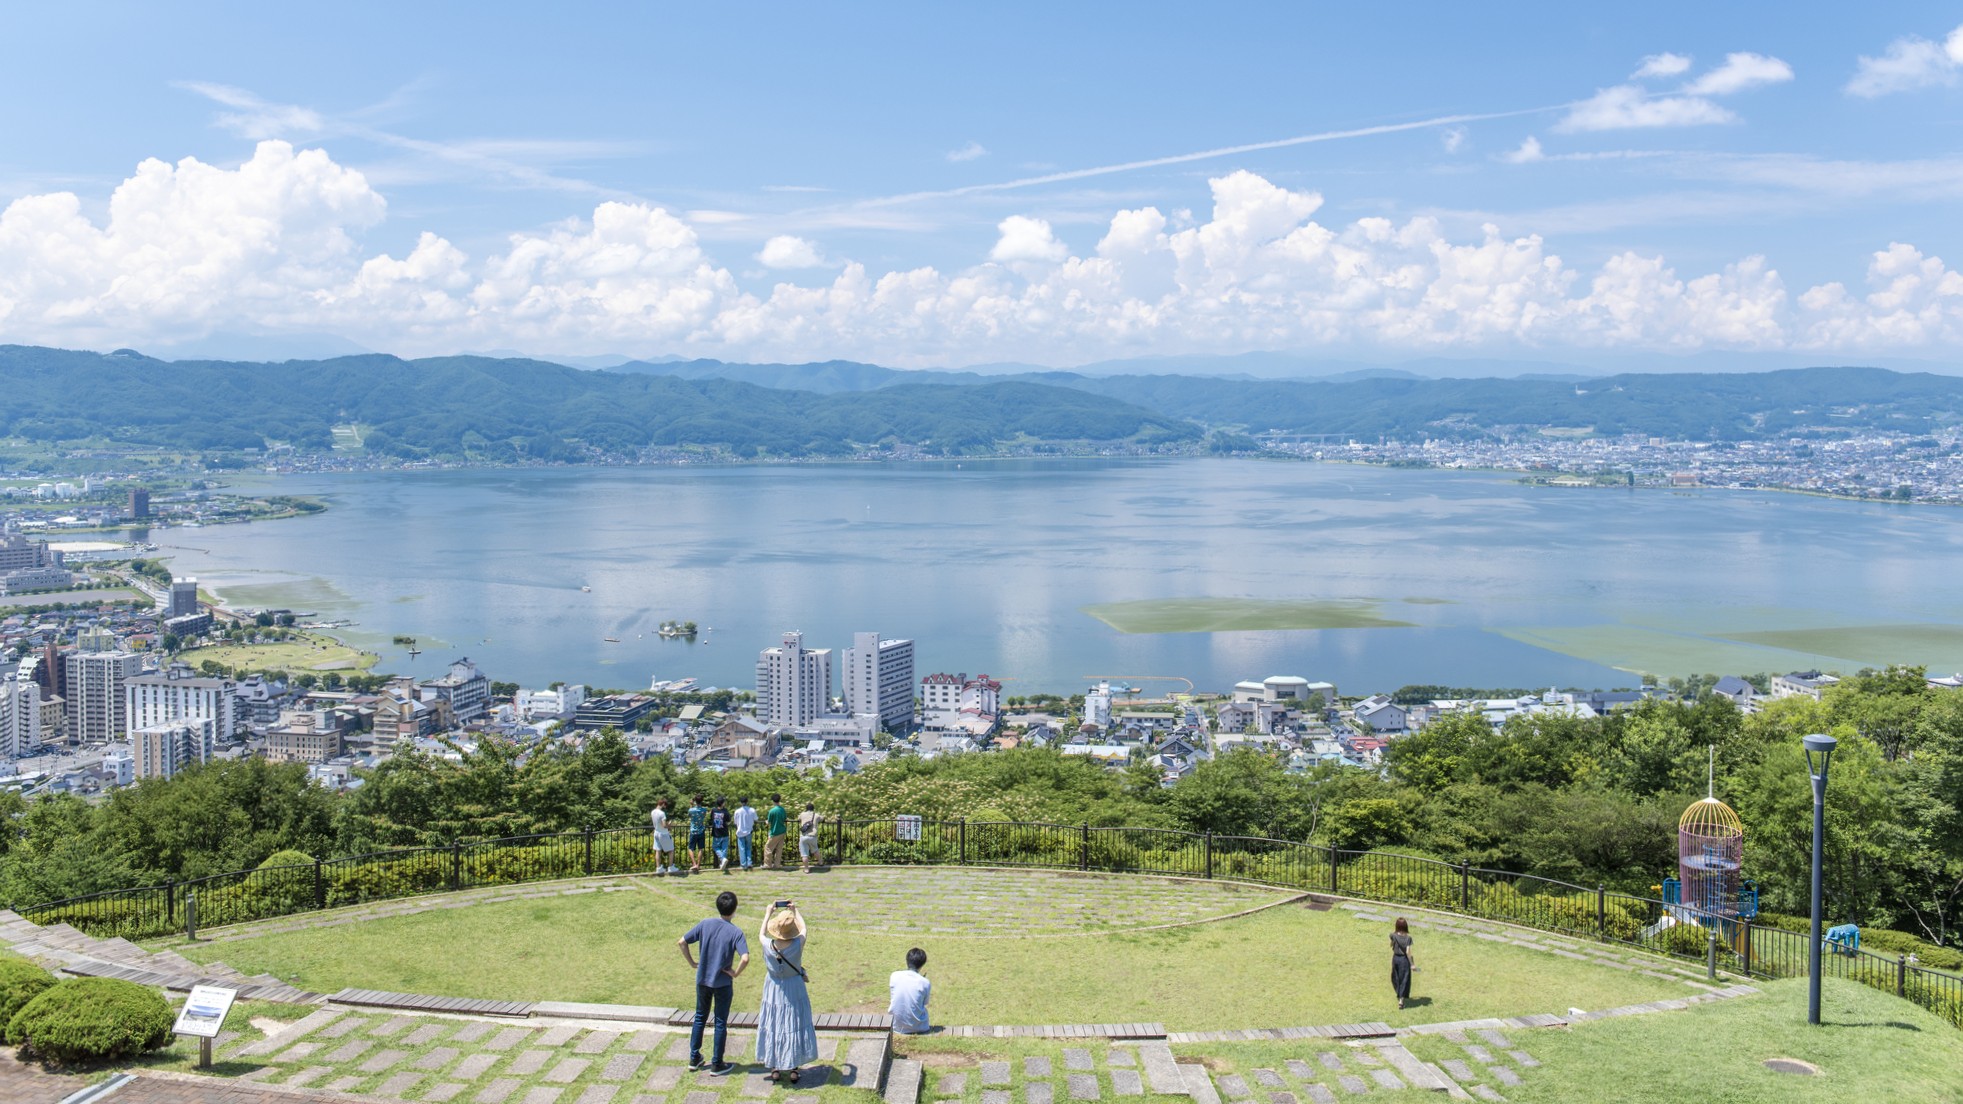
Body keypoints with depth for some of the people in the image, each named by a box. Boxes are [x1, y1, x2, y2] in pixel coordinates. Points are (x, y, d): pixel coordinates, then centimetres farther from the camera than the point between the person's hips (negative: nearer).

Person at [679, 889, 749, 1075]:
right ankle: (717, 1064, 17)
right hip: (723, 983, -4)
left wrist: (692, 962, 6)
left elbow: (681, 942, -5)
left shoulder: (705, 924, -7)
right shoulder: (736, 932, -17)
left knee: (700, 1017, 20)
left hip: (702, 980, 4)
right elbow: (745, 958, -30)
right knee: (721, 1022, 10)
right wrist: (736, 973, -13)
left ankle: (694, 1059, 28)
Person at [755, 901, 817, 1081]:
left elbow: (761, 935, 3)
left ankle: (775, 1068, 26)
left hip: (774, 990, 1)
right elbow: (803, 928, -2)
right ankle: (793, 1069, 21)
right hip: (795, 989, -1)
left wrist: (767, 915, 14)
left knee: (774, 1025, 16)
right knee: (795, 1025, 13)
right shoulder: (798, 945, -25)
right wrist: (795, 911, 12)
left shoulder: (768, 946, -23)